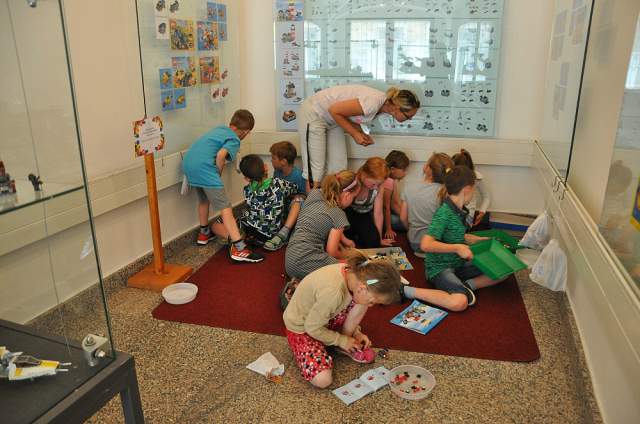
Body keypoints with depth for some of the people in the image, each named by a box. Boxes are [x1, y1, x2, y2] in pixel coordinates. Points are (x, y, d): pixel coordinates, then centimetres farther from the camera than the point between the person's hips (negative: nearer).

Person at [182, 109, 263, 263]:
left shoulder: (219, 129, 24)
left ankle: (204, 233, 46)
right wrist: (218, 174, -1)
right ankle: (239, 248, -12)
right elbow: (220, 155, -17)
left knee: (203, 200, 29)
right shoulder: (234, 140, 1)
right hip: (204, 168, -9)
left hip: (188, 163, 9)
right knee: (225, 207, -7)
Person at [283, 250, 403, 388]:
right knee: (323, 380, -22)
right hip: (301, 328, -6)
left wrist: (355, 332, -1)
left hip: (325, 317, 6)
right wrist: (341, 340, -12)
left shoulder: (353, 272, -17)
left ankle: (347, 344, 5)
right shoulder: (332, 291, -41)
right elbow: (313, 328, -25)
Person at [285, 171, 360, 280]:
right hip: (306, 264, -9)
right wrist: (343, 255, 19)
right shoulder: (339, 215, -9)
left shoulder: (314, 194, 10)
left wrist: (344, 240, 32)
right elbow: (332, 252, -2)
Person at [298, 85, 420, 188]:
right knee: (315, 169, -9)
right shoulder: (373, 102, -32)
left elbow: (349, 117, 5)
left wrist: (362, 134, -11)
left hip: (332, 120, 8)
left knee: (339, 167, 4)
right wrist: (355, 134, -20)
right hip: (314, 113, -8)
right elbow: (334, 110, -26)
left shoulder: (382, 105, -5)